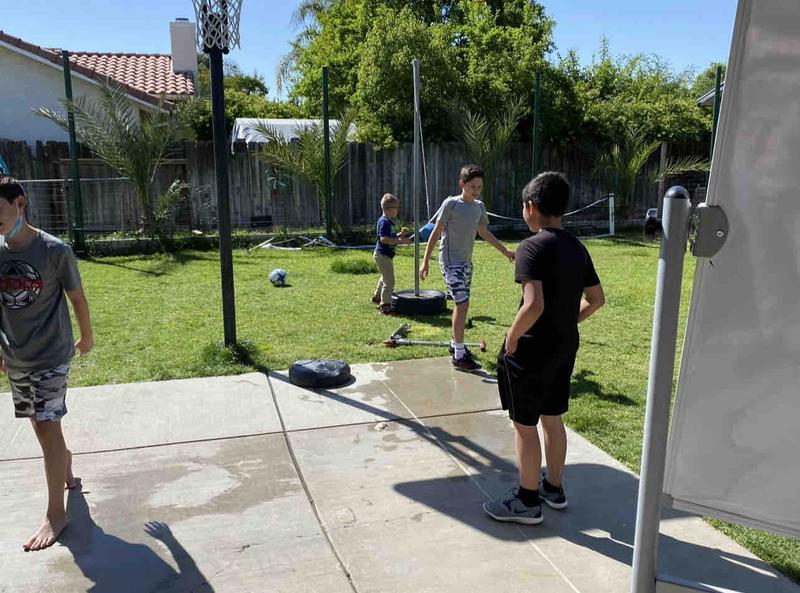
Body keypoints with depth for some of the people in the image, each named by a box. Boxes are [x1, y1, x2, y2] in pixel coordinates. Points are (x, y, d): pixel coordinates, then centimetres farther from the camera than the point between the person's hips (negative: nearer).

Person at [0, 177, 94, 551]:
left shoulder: (55, 250, -15)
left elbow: (77, 297, -3)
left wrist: (87, 337, 7)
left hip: (50, 355, -5)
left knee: (47, 427, -6)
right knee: (41, 425, 16)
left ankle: (55, 512, 6)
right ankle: (66, 468, 43)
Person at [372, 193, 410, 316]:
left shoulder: (390, 221, 13)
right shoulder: (384, 222, -19)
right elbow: (384, 239, -29)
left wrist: (401, 235, 7)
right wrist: (400, 241, -28)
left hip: (387, 255, 11)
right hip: (383, 255, -11)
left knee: (385, 278, 28)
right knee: (389, 281, -10)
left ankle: (377, 297, 47)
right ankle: (385, 306, -6)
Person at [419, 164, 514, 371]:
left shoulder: (479, 207, 7)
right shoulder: (451, 204, -12)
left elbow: (484, 233, 20)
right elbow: (436, 232, -10)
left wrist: (505, 251, 22)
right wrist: (426, 260, -13)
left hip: (466, 262, 7)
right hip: (450, 262, -7)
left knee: (461, 304, 14)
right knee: (462, 304, -12)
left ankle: (455, 343, 30)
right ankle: (459, 356, -6)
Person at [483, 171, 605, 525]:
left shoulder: (532, 247, -20)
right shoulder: (577, 248, 5)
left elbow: (534, 305, -31)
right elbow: (596, 299, 13)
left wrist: (511, 339, -18)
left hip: (532, 351, -8)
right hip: (565, 348, 8)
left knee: (525, 426, 7)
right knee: (552, 419, 21)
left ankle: (527, 502, 20)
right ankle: (553, 488, 37)